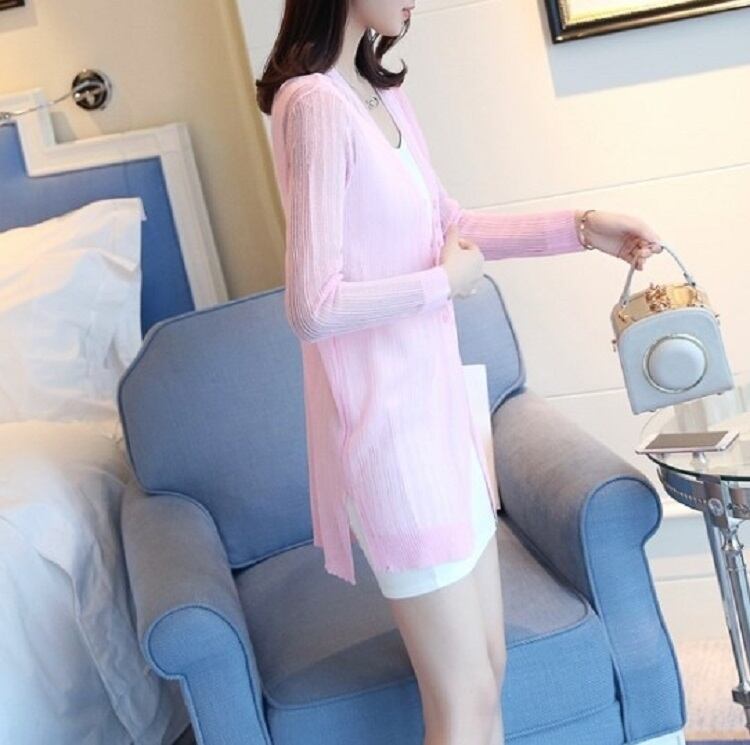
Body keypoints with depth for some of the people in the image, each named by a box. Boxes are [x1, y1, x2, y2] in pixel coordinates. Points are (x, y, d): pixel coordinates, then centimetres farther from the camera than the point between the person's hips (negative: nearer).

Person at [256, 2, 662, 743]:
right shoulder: (313, 102, -19)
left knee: (487, 668, 17)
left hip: (435, 398, 9)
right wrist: (445, 282, -12)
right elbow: (313, 307, -23)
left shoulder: (385, 94, 8)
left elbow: (447, 224, 20)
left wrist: (582, 228, 13)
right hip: (383, 418, -9)